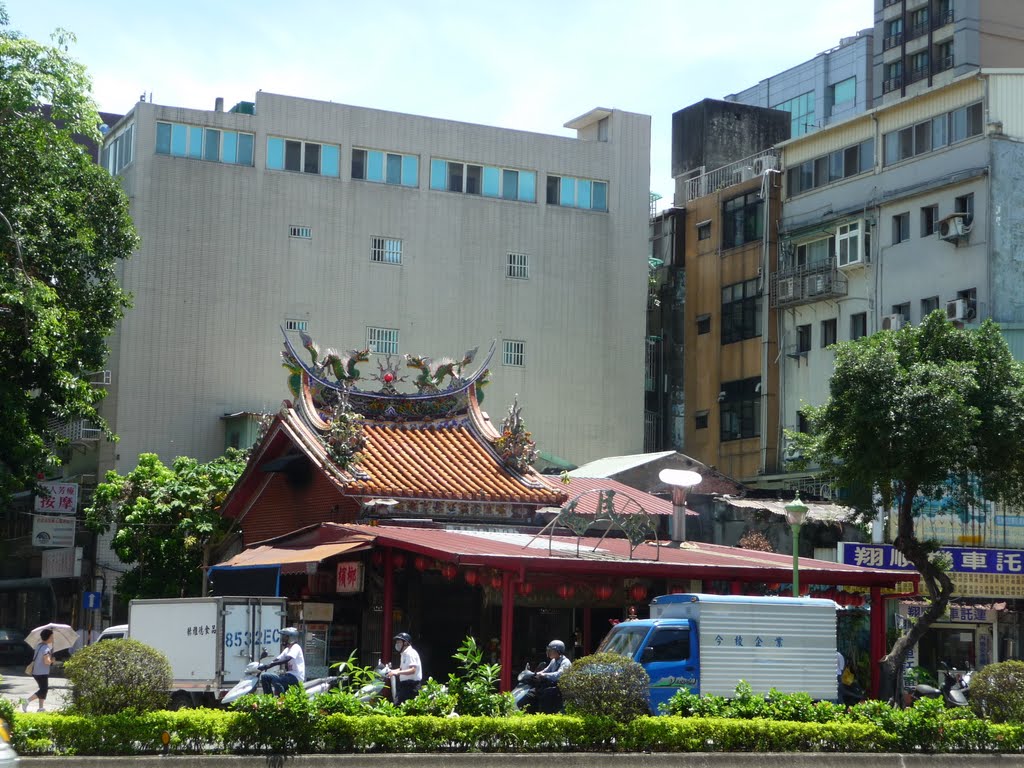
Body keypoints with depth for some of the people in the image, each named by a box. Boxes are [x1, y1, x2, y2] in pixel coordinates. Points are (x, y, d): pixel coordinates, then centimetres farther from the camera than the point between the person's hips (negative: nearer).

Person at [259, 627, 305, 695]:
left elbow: (286, 659, -27)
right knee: (264, 676, 4)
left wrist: (270, 664, -33)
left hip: (295, 677, -10)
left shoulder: (296, 648, -11)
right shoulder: (287, 649, 19)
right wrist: (264, 665, -3)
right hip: (288, 675, 10)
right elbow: (277, 659, 13)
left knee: (276, 680, -35)